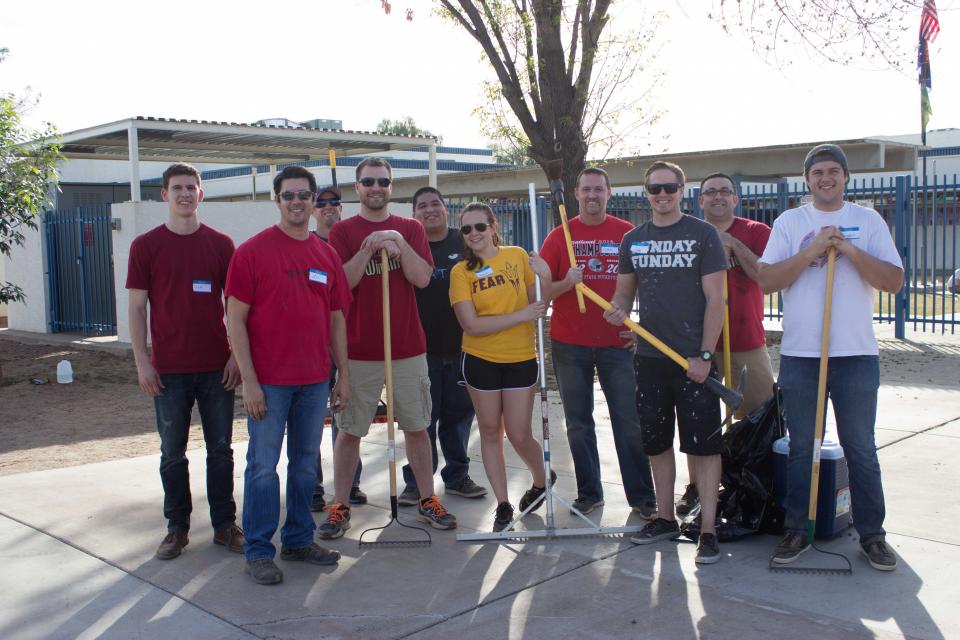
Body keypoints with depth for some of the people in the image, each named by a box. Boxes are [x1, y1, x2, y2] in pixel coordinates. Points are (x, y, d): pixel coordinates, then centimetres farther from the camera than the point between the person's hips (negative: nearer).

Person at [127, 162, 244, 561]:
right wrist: (142, 361, -5)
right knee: (172, 452, 8)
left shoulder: (220, 244, 5)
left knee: (220, 449, 7)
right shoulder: (146, 245, 1)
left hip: (217, 366, 1)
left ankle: (224, 524, 18)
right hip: (169, 369, -1)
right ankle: (177, 528, 21)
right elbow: (137, 307, 1)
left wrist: (237, 354, -1)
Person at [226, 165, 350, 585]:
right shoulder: (253, 251, -5)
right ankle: (258, 552, 12)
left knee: (305, 464, 14)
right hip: (268, 381, -5)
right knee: (263, 465, 1)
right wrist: (249, 380, -13)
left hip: (315, 380, 5)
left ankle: (299, 541, 27)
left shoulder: (326, 255, 9)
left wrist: (343, 374, 10)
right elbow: (235, 318, -8)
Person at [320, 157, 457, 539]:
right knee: (349, 430, 4)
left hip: (408, 347, 2)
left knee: (416, 426, 10)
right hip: (358, 349, -2)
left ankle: (427, 500, 21)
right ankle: (339, 506, 14)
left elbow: (422, 278, -5)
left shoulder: (411, 229, 8)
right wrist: (368, 250, -20)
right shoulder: (342, 232, 2)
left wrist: (398, 243, -16)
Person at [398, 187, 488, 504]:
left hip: (461, 345, 2)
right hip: (422, 346, -2)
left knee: (459, 413, 10)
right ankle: (416, 481, 13)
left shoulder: (465, 243, 7)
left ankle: (457, 475, 24)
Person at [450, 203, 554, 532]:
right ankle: (503, 505, 22)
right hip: (480, 360, 1)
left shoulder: (518, 256, -3)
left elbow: (539, 308, 1)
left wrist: (545, 278, -16)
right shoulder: (461, 271, -5)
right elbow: (471, 325, -15)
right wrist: (520, 315, -18)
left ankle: (541, 480, 34)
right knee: (490, 432, 9)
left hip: (521, 359, -1)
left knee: (519, 435, 3)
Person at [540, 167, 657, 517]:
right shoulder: (560, 236, 4)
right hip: (569, 344, 1)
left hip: (617, 343, -1)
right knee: (578, 423, 8)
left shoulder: (627, 233, 3)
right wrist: (566, 283, -19)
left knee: (629, 422, 1)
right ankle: (589, 494, 20)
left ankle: (642, 497, 10)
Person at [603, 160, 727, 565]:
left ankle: (708, 530, 5)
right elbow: (624, 291, 17)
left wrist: (704, 355, -12)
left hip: (694, 358, -5)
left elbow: (715, 299, -6)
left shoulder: (703, 235, -3)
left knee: (703, 445, -3)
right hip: (649, 356, 5)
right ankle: (665, 519, 26)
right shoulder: (633, 240, 10)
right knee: (657, 441, 12)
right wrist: (618, 309, -8)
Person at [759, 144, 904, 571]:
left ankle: (872, 535, 17)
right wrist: (813, 251, -12)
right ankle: (796, 531, 18)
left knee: (861, 449, 5)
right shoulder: (788, 222, 6)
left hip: (856, 353, 0)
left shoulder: (868, 221, 6)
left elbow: (894, 282, -2)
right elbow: (766, 281, -4)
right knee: (801, 448, 8)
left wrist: (849, 250, -12)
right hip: (799, 353, 0)